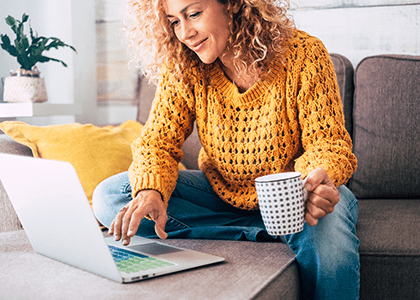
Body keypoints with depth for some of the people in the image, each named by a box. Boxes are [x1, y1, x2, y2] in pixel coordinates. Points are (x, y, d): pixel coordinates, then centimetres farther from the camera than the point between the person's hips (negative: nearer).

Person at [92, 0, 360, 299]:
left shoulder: (303, 54, -17)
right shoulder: (182, 69, -9)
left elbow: (327, 141, -17)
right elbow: (158, 141, -11)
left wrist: (319, 179, -42)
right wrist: (150, 191, -35)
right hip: (221, 192, 5)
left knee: (330, 246, -41)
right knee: (109, 197, -19)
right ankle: (268, 233, -19)